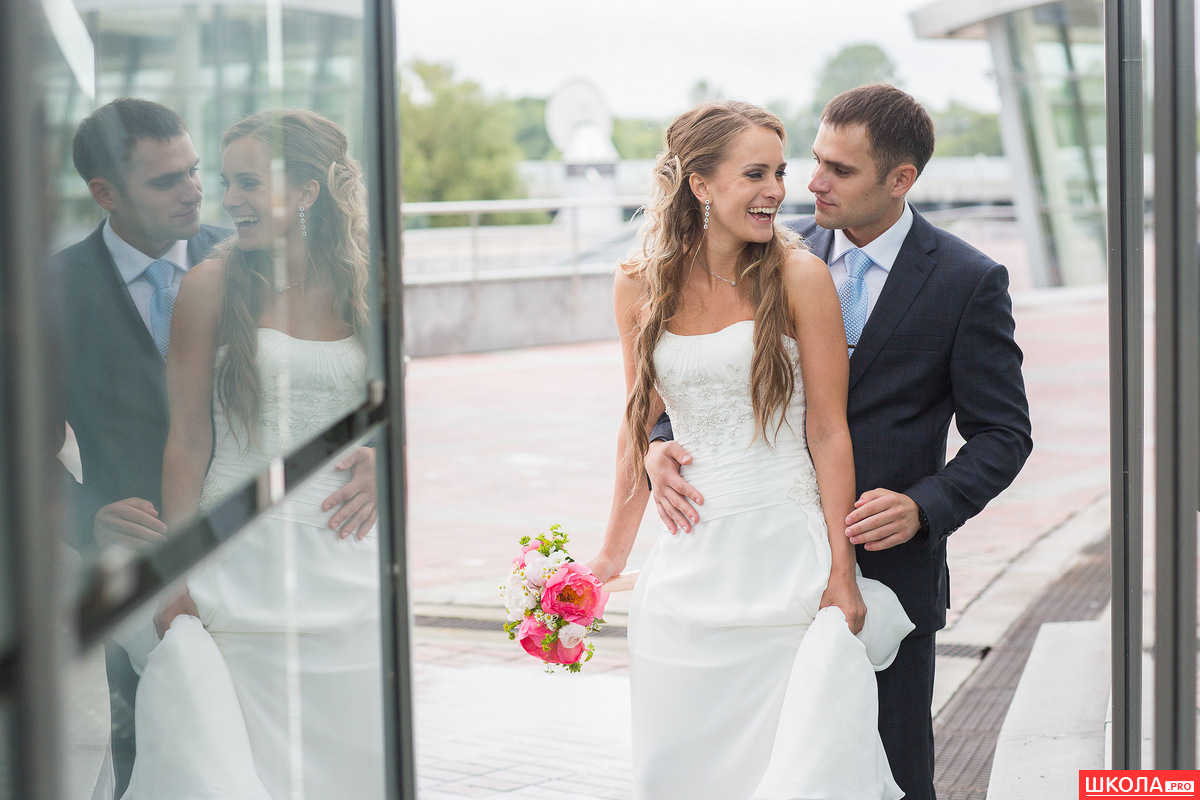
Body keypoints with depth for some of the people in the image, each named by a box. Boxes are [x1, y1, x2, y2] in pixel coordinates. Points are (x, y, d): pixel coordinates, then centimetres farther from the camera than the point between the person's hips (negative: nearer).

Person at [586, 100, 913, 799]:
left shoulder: (799, 275, -6)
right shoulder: (642, 285, 3)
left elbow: (828, 432, -6)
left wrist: (841, 573, -9)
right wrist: (614, 554, 17)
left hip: (787, 555, -3)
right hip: (693, 559, 3)